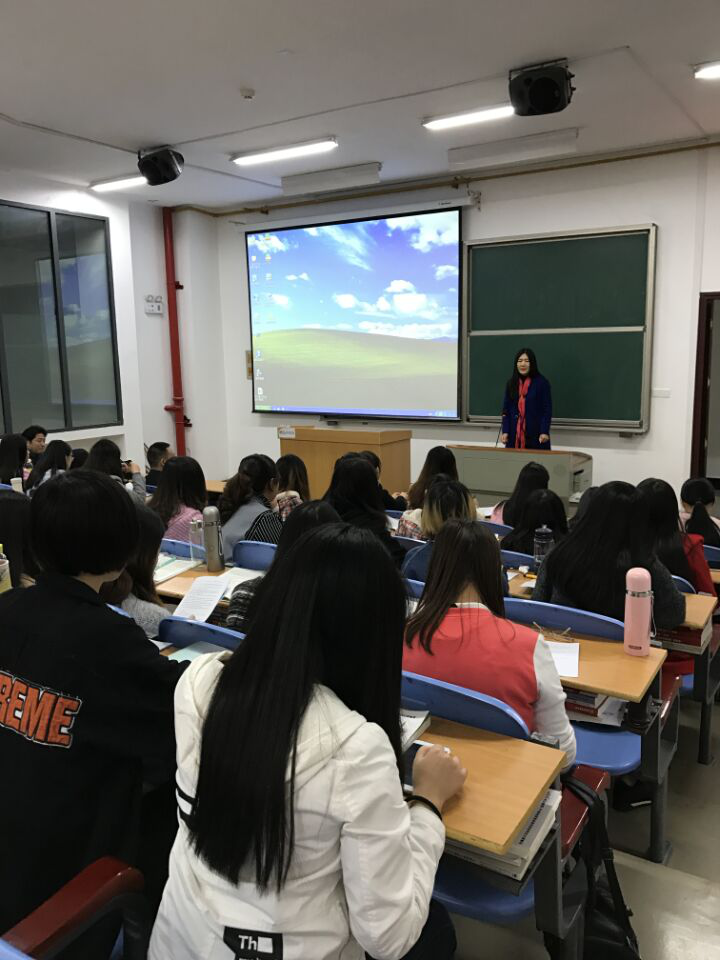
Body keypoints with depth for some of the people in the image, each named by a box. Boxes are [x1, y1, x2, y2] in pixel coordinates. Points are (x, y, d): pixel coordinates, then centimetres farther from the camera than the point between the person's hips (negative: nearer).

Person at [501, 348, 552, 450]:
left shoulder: (542, 383, -2)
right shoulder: (511, 383, 11)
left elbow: (547, 409, -4)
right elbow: (506, 410, 11)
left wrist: (545, 432, -13)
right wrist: (505, 431, 1)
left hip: (535, 434, -3)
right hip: (514, 434, 4)